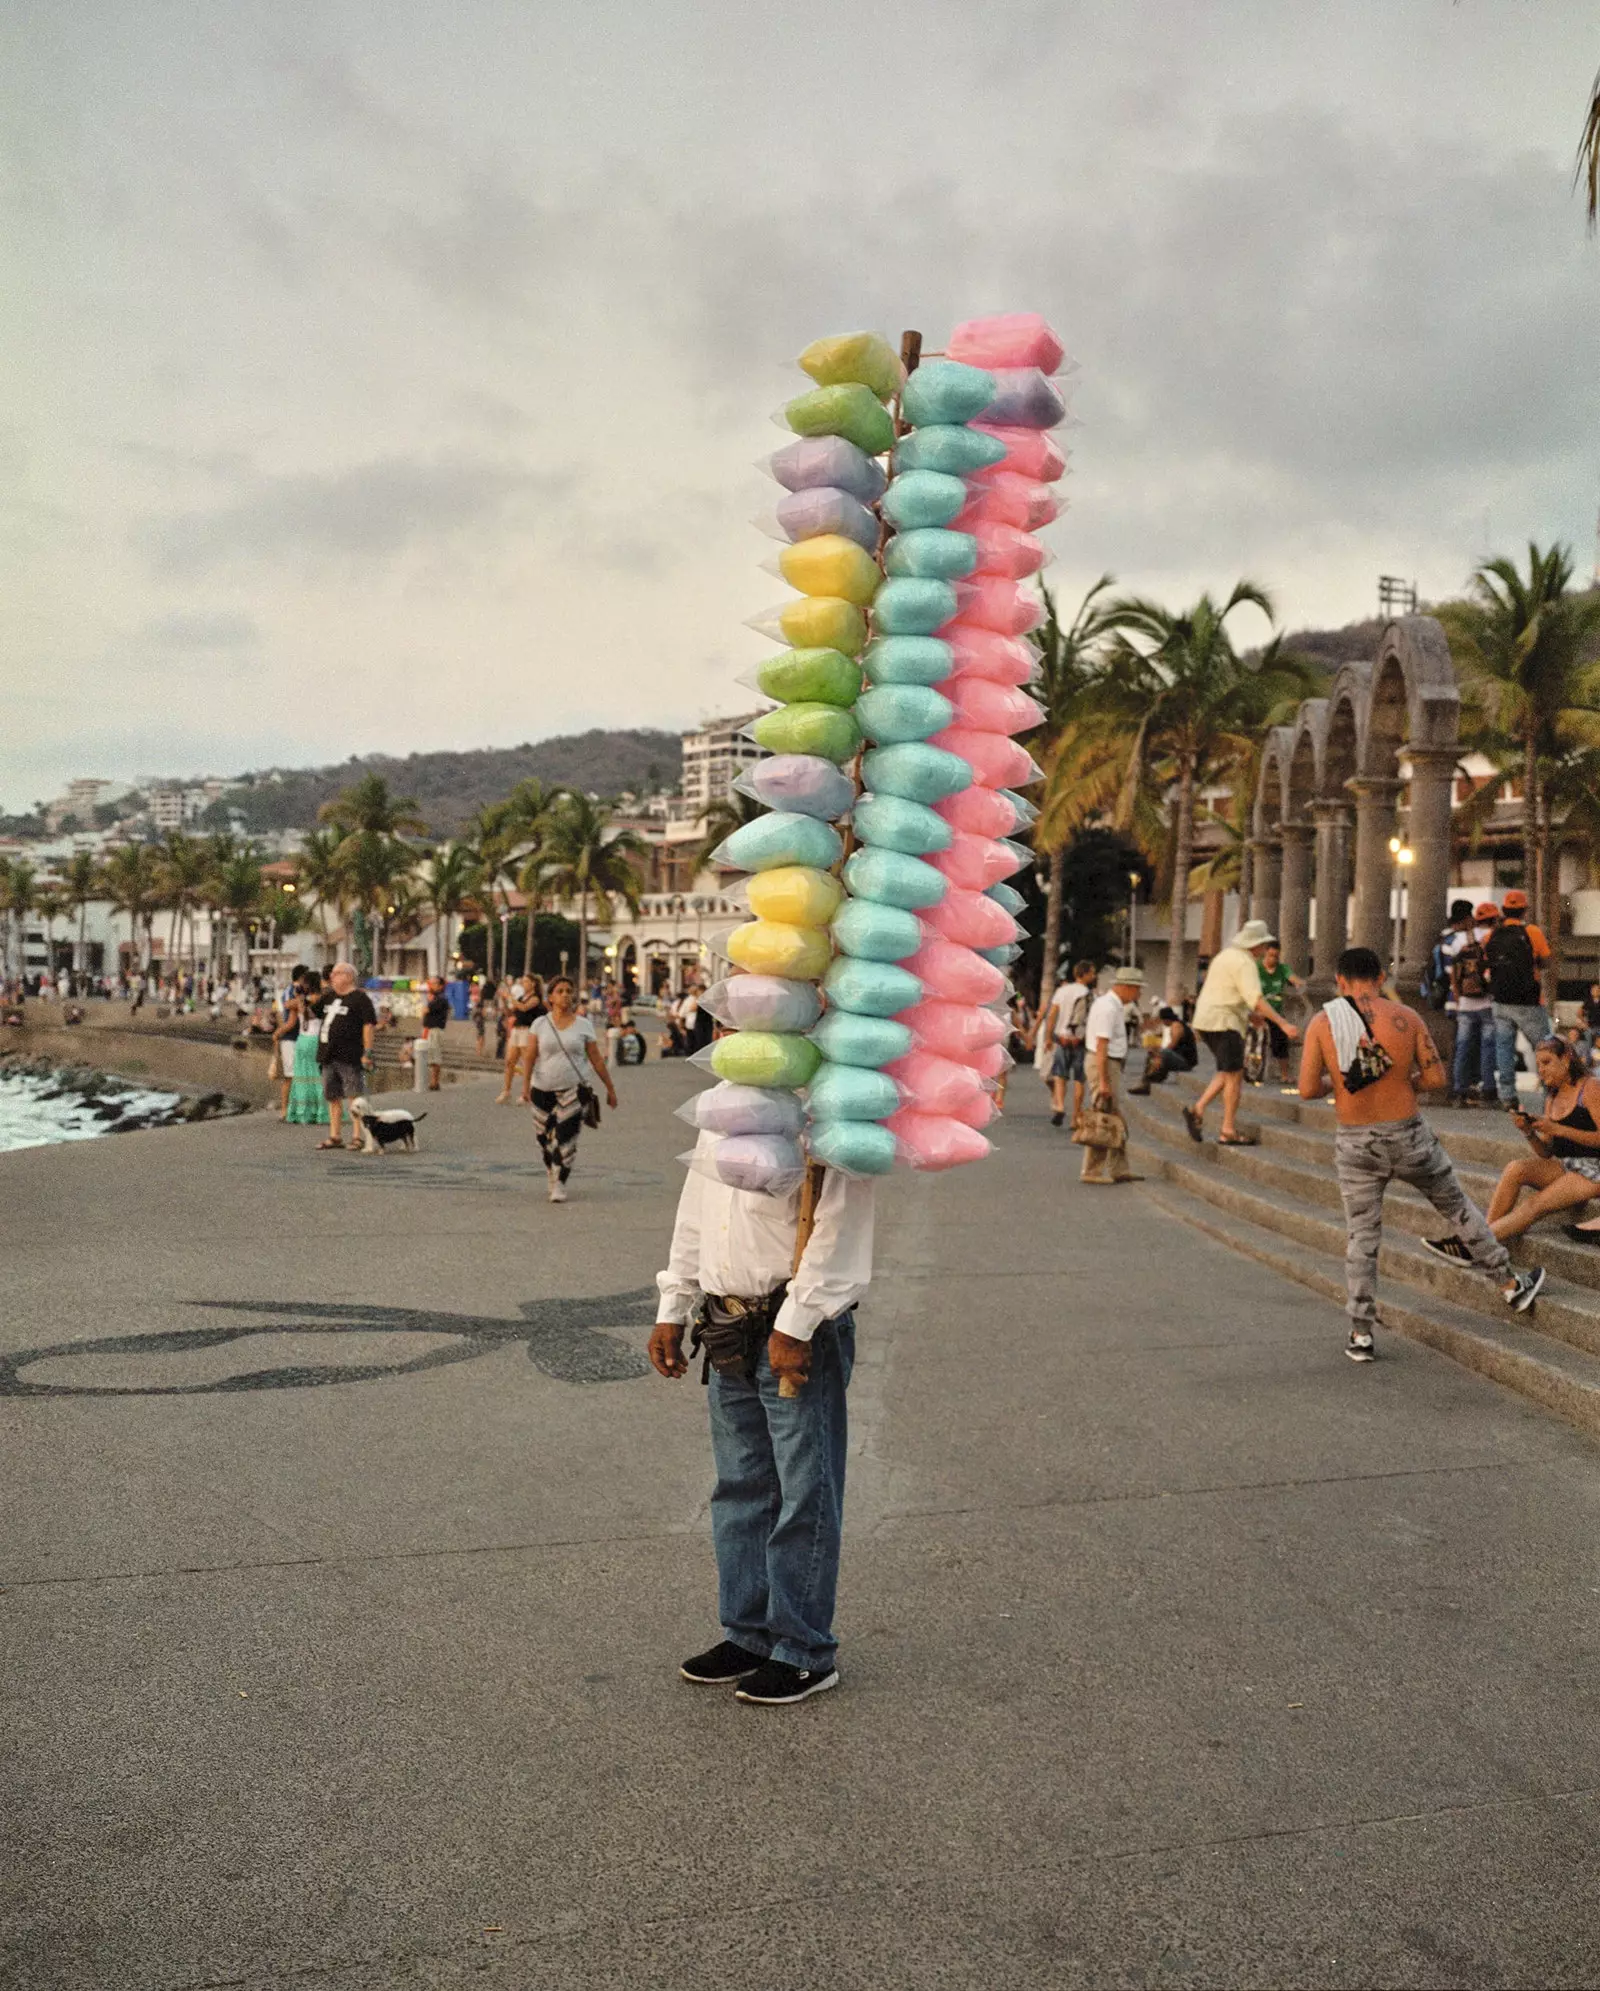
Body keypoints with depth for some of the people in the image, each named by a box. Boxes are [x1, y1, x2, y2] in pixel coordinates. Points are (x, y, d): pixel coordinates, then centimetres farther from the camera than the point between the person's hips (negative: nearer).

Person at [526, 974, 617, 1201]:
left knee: (566, 1136, -12)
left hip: (573, 1089, -1)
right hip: (543, 1089, 1)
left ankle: (560, 1185, -8)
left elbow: (596, 1060, 7)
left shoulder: (583, 1025, 4)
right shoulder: (540, 1023, 3)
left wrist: (610, 1088, 7)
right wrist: (526, 1084, -18)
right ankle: (552, 1179, 30)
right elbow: (530, 1056, -5)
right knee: (545, 1138, 8)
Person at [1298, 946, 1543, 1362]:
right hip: (1410, 1137, 0)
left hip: (1355, 1144, 0)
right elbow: (1436, 1080, -4)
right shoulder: (1406, 1018, -5)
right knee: (1458, 1209, 21)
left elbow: (1307, 1089, -8)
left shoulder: (1322, 1023, -7)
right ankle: (1512, 1287, 36)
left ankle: (1361, 1335, 12)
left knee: (1361, 1238, 10)